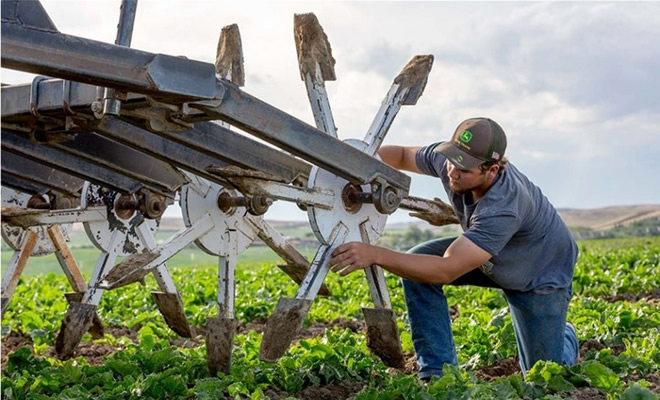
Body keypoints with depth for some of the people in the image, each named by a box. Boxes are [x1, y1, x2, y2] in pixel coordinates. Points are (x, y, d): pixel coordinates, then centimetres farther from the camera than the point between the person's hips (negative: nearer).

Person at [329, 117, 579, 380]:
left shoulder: (503, 207, -44)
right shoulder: (446, 158, -25)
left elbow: (446, 270, -45)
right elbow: (402, 155, -5)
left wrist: (376, 255, -51)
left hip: (541, 275, -5)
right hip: (488, 256, 6)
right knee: (417, 266, -21)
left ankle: (564, 335, 39)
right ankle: (438, 373, -11)